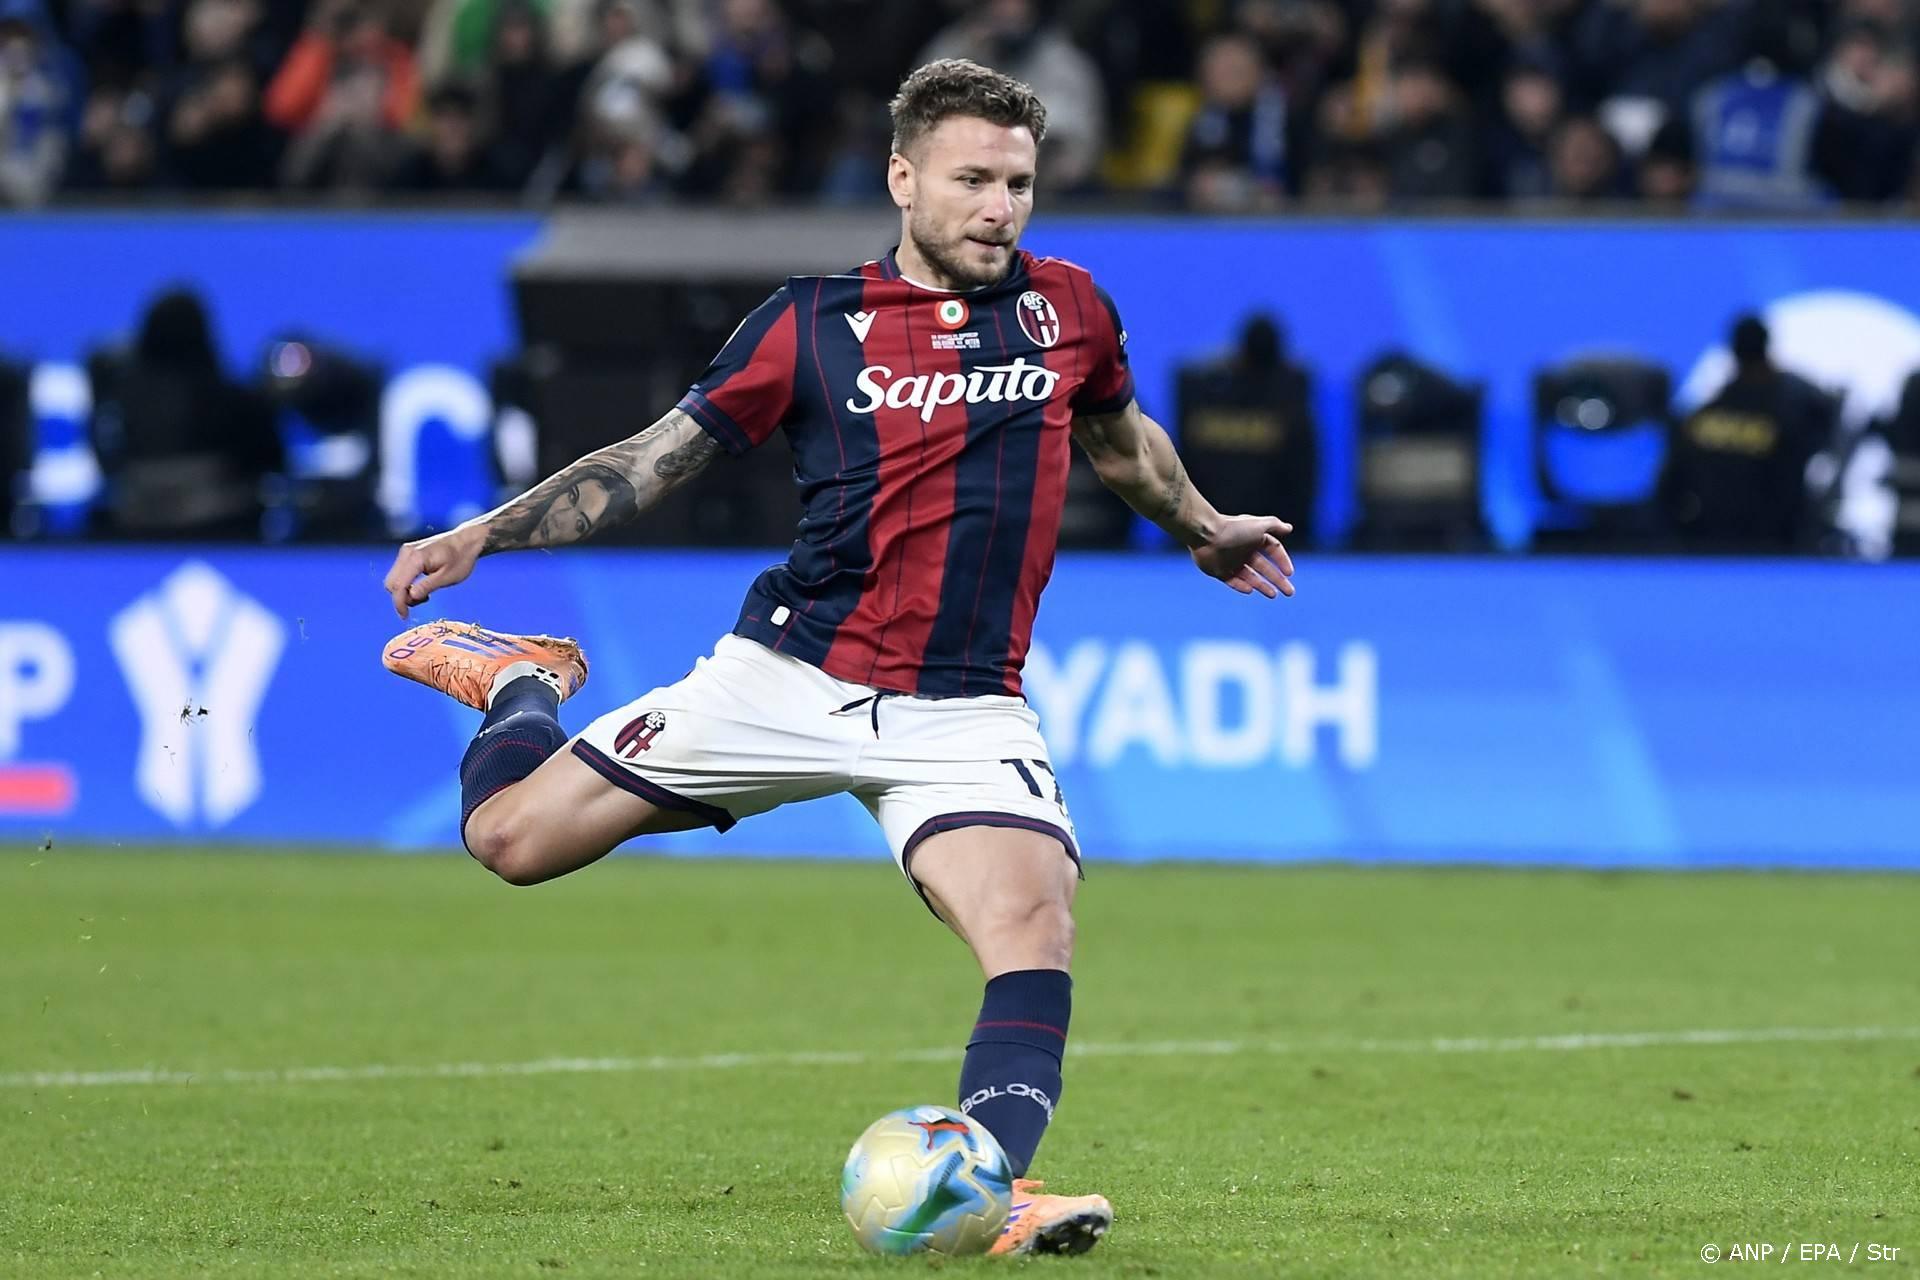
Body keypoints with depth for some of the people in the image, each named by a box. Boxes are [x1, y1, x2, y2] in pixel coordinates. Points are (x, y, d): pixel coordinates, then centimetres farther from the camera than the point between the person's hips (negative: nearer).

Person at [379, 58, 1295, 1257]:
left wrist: (1206, 533, 40)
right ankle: (523, 683, 33)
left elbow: (1122, 436, 27)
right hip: (790, 674, -1)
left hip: (965, 710, 1)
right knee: (511, 835, 0)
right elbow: (659, 456, 6)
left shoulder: (1068, 307, 6)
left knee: (1034, 919, -26)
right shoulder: (813, 321, -1)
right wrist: (482, 535, -2)